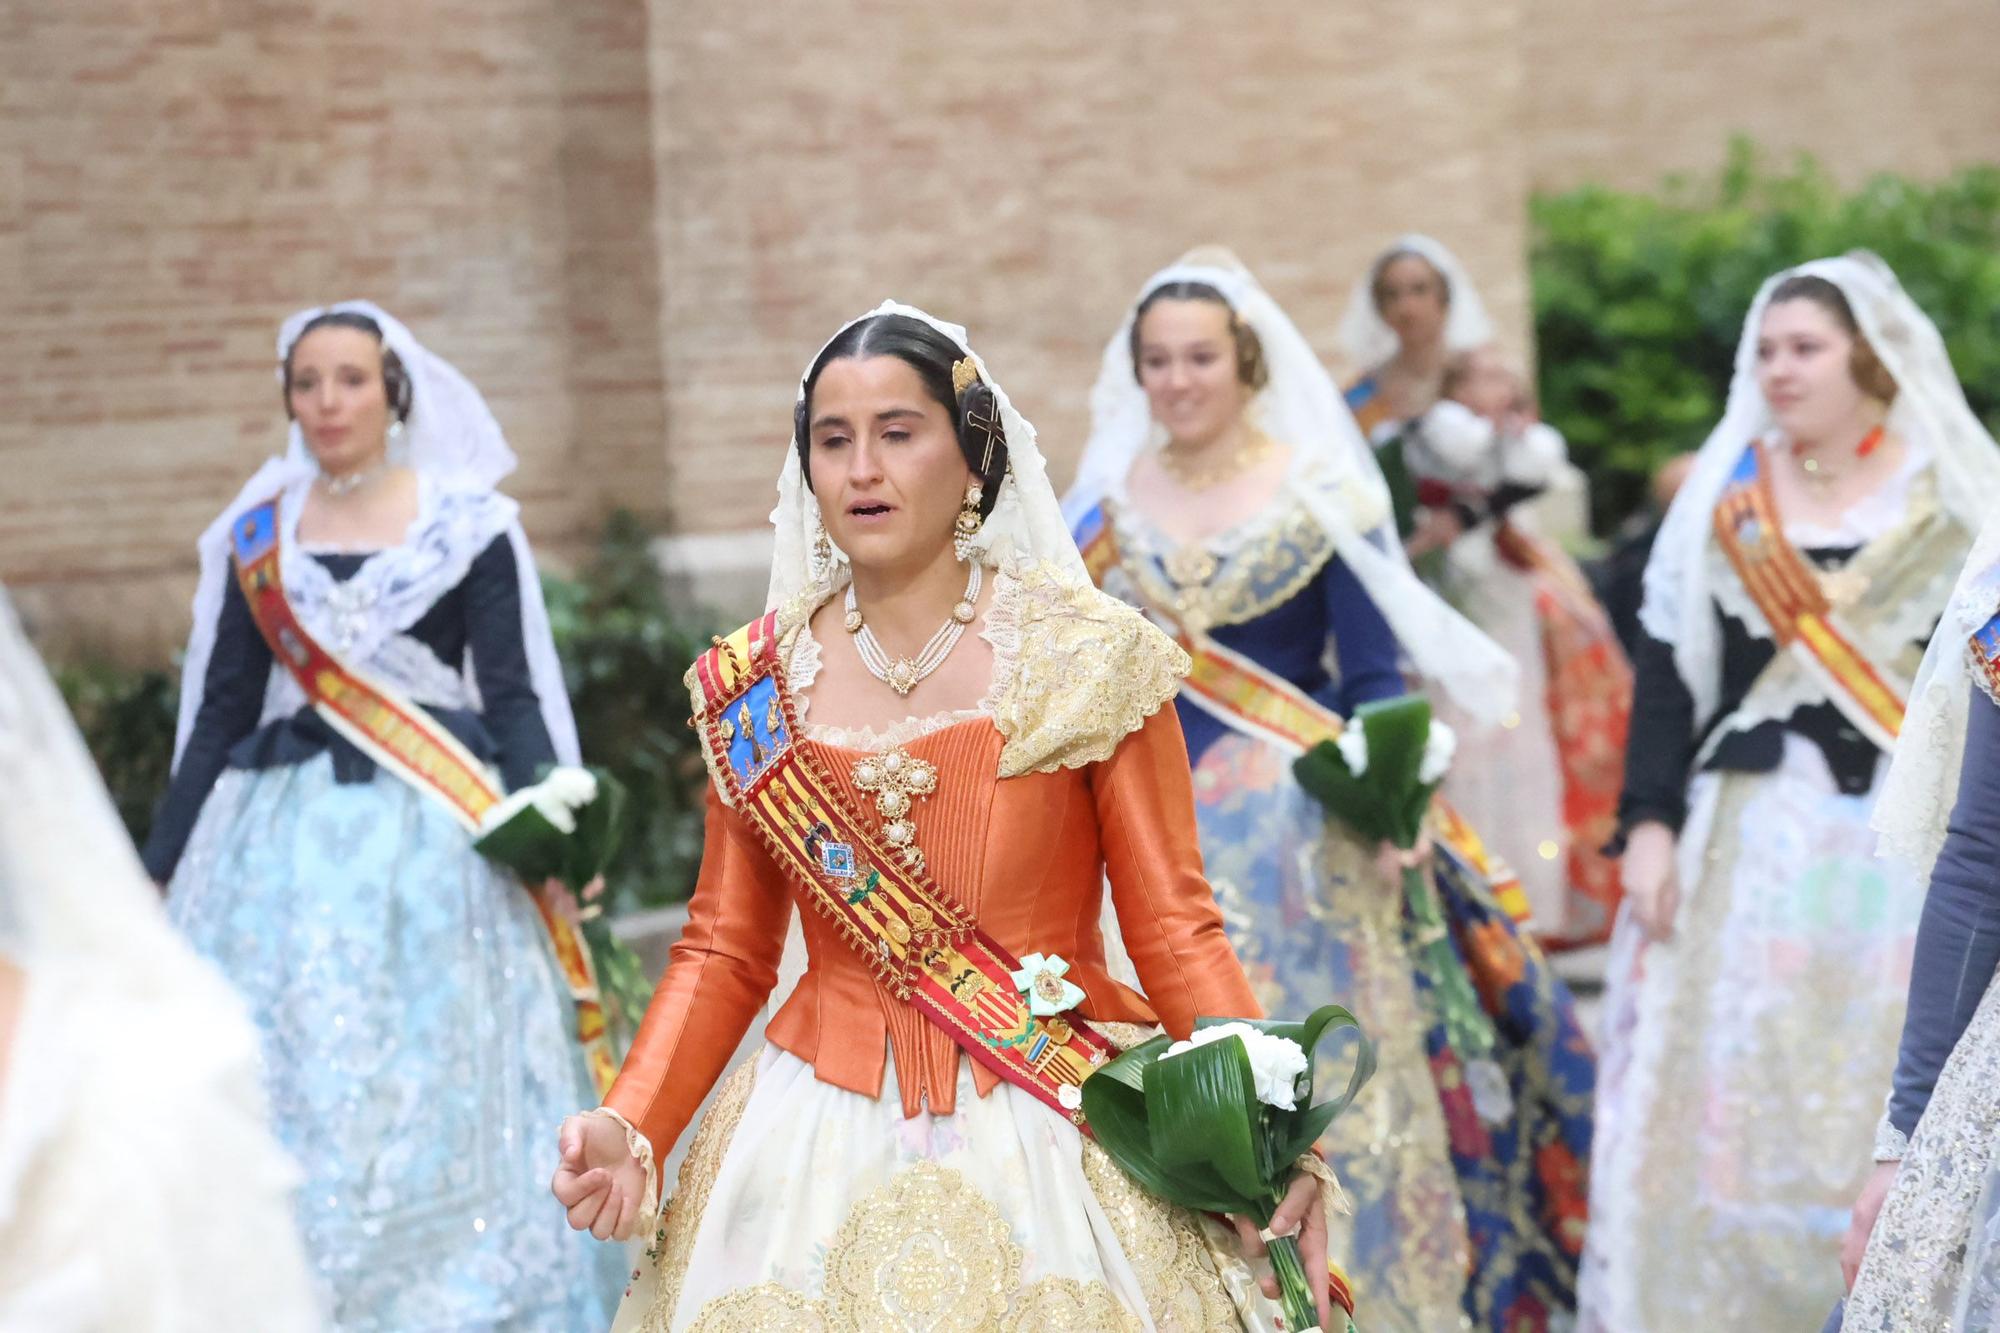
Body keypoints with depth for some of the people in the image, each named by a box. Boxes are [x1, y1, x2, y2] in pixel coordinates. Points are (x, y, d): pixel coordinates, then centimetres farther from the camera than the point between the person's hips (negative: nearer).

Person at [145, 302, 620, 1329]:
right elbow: (220, 713, 11)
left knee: (438, 1091, -1)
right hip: (285, 841, 2)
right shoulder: (253, 538, 9)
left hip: (435, 832, -2)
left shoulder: (467, 526, 2)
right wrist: (156, 871, 9)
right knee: (285, 1092, 0)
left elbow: (513, 696, -1)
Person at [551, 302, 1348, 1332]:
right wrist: (631, 1128, -8)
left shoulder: (1088, 658, -4)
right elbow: (725, 951, 7)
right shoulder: (753, 688, 3)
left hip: (1051, 1141, -2)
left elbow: (1173, 930, -6)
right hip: (822, 1148, 2)